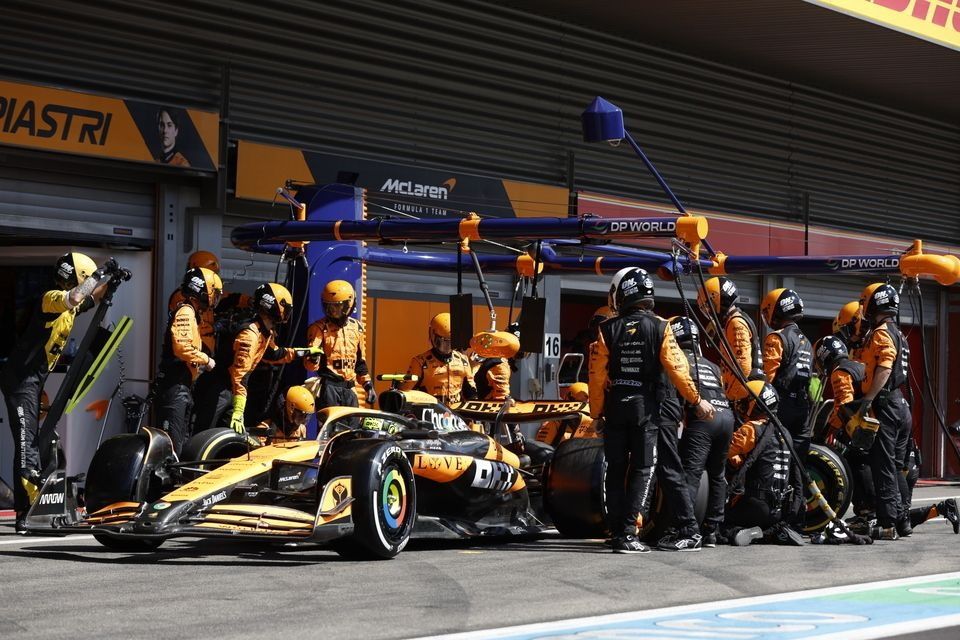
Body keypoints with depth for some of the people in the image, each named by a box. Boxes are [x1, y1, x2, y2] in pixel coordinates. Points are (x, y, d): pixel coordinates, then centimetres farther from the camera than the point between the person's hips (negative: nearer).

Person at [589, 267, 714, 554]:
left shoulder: (607, 331, -2)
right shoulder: (659, 327, -6)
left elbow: (597, 376, -2)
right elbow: (677, 368, -8)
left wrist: (597, 413, 8)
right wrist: (697, 400, 3)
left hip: (615, 409, 2)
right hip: (647, 409, -2)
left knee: (616, 471, 9)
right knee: (642, 471, 0)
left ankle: (618, 532, 8)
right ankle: (627, 533, -9)